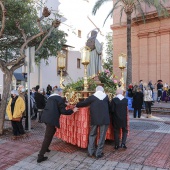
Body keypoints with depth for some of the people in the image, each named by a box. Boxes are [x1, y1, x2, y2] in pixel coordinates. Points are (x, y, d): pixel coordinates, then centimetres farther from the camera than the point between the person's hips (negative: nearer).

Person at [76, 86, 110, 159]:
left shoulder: (92, 97, -5)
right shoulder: (106, 96, 3)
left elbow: (83, 103, 0)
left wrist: (76, 105, 18)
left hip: (95, 119, -1)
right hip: (104, 119, 1)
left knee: (92, 135, 15)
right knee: (102, 136, 9)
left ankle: (90, 152, 18)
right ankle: (98, 153, 13)